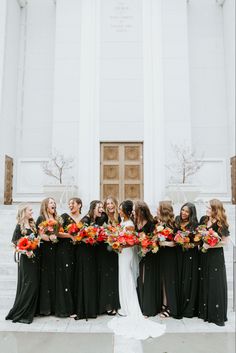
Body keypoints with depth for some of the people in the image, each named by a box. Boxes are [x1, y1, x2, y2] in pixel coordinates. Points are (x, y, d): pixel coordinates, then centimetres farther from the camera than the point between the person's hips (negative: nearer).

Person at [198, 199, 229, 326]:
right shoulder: (203, 219, 3)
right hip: (203, 256, 5)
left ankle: (218, 315, 11)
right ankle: (204, 311, 24)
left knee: (216, 284, 0)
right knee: (204, 283, 11)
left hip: (216, 257, -5)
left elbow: (224, 241, -9)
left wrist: (210, 246, -17)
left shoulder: (221, 224, -11)